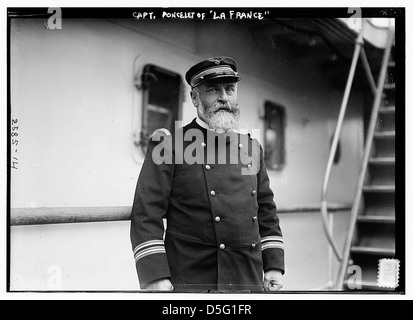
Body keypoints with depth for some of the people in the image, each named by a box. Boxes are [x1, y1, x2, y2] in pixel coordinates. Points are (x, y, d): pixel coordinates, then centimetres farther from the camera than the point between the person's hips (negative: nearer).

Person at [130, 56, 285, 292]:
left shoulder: (251, 148, 11)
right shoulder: (168, 146, -5)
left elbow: (266, 211, 16)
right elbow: (147, 213, -10)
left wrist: (274, 266, 9)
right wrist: (155, 277, -17)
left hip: (250, 281, 5)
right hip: (192, 282, -5)